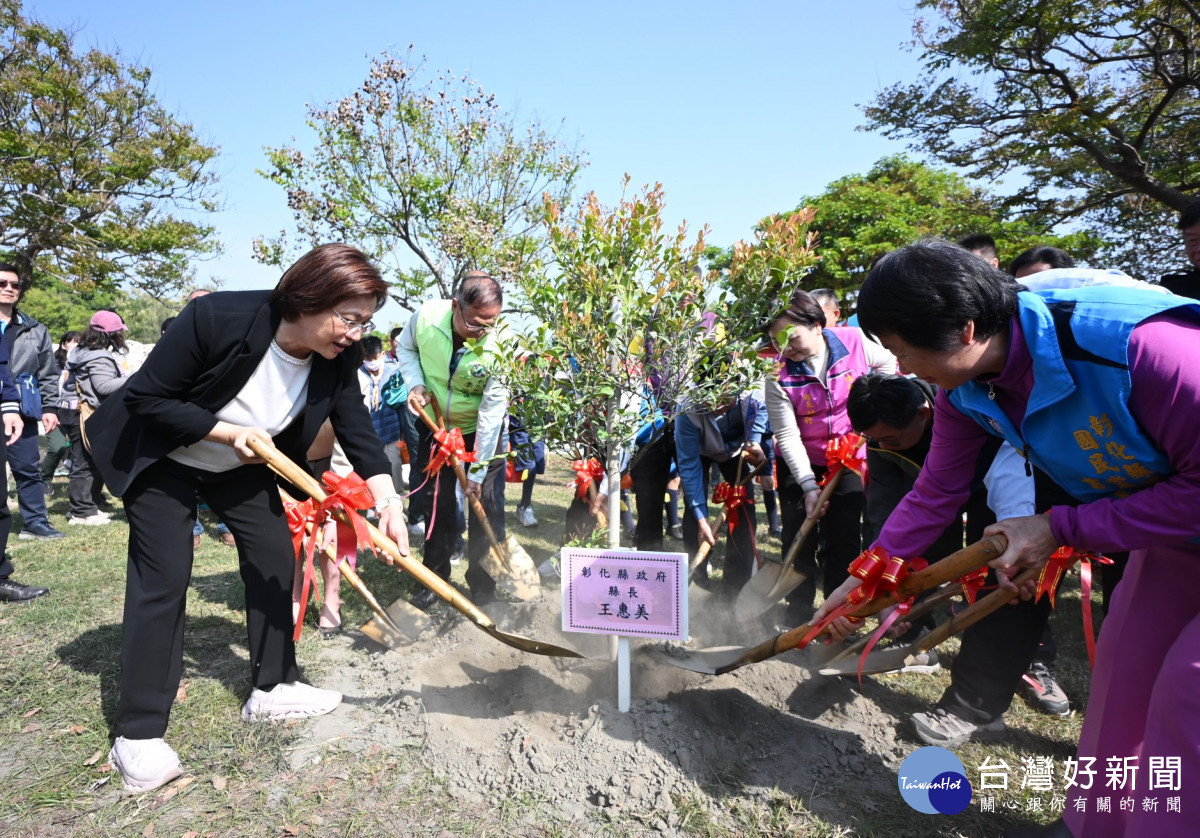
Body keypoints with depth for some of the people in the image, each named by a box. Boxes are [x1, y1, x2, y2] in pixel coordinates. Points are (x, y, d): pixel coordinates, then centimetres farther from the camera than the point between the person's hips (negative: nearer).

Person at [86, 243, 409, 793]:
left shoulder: (337, 360, -20)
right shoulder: (217, 319, -35)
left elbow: (357, 430, -14)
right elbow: (145, 398, -24)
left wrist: (388, 500, -25)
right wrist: (230, 431, -29)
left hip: (242, 466, 5)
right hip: (162, 458, -5)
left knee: (275, 557, 2)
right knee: (164, 577, -9)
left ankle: (271, 689, 18)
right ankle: (137, 736, 3)